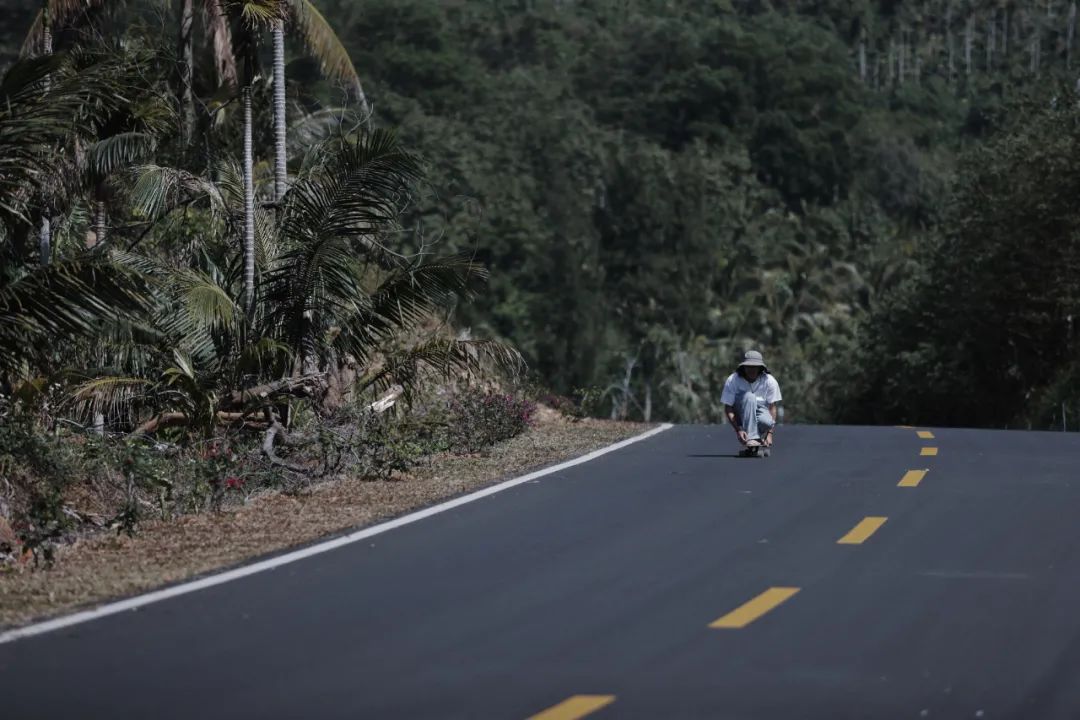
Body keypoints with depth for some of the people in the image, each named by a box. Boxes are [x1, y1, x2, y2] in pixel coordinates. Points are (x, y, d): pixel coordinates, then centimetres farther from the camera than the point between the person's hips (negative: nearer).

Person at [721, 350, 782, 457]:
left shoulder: (769, 381, -8)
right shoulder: (732, 380, -11)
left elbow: (772, 407, -9)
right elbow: (728, 408, -11)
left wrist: (770, 434, -20)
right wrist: (738, 430, -26)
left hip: (761, 414, 1)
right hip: (741, 416, -1)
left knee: (767, 421, -37)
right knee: (749, 396, -32)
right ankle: (750, 440, -39)